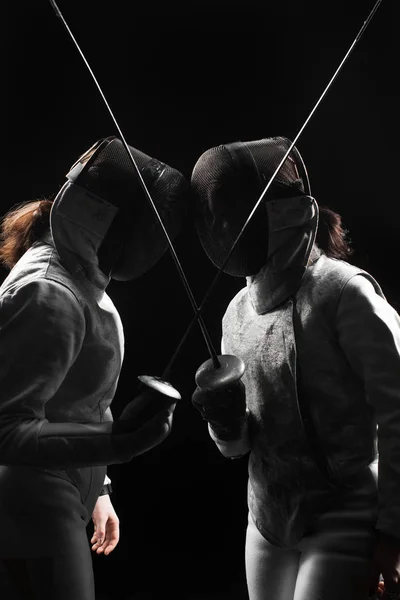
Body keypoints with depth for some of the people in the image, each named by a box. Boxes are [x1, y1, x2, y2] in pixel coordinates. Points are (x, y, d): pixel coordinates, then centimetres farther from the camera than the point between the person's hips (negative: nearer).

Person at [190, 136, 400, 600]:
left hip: (344, 524, -7)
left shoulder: (342, 291, -17)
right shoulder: (238, 310, 5)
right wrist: (225, 422, -11)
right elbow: (240, 445, 11)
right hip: (269, 525, 7)